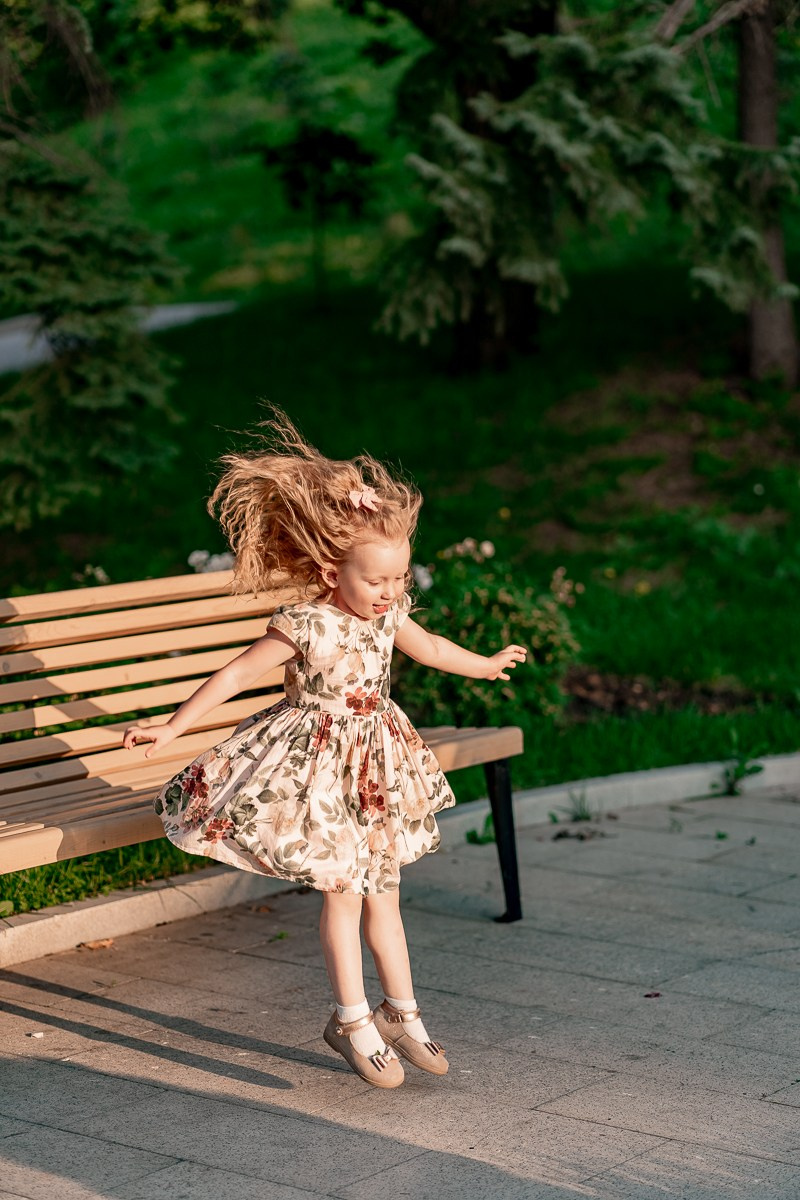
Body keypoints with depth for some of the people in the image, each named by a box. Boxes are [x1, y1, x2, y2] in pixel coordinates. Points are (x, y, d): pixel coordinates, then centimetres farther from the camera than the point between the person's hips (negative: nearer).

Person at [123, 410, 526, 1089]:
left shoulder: (388, 616, -2)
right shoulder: (305, 627, -22)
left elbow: (430, 648, 20)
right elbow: (234, 677, -18)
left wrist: (487, 665, 36)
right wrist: (170, 730, -22)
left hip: (376, 768, 6)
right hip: (319, 772, -6)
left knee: (383, 894, 13)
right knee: (343, 895, -3)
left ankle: (402, 1013, 23)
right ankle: (354, 1021, 9)